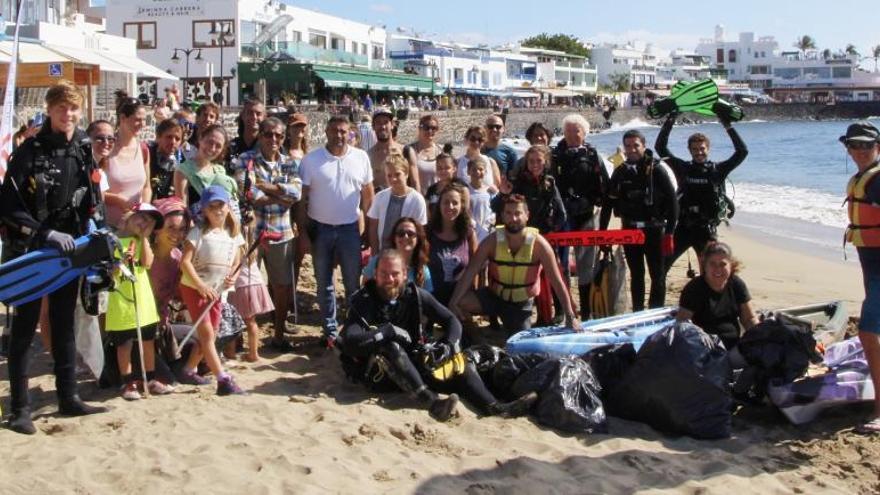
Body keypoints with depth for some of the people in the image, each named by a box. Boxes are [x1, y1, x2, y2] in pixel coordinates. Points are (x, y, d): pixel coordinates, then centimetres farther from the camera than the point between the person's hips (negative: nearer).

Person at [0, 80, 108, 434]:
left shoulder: (84, 151, 4)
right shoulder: (29, 152, -11)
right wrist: (45, 234, -22)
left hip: (68, 249, 5)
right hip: (30, 251, -5)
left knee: (65, 324, 12)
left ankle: (68, 397, 21)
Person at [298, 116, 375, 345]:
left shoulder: (361, 158, 0)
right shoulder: (311, 160, -5)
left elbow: (367, 194, 5)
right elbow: (303, 197, -3)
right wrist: (304, 231, -7)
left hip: (350, 228, 0)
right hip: (320, 229, 0)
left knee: (353, 283, 7)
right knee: (324, 283, 10)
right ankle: (330, 330, 20)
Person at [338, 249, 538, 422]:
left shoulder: (415, 295, 0)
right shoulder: (363, 301, -11)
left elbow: (451, 321, 4)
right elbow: (349, 341, -26)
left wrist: (447, 346, -16)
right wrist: (389, 331, -26)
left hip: (411, 364, 5)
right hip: (377, 371, -4)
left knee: (459, 365, -15)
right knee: (391, 348, -36)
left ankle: (493, 406, -38)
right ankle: (432, 402, -49)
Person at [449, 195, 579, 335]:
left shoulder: (538, 243, -18)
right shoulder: (492, 241, -16)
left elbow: (557, 282, -17)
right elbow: (470, 273, -19)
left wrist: (570, 316, -22)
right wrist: (453, 303, -32)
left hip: (521, 303, 0)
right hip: (494, 296, 0)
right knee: (460, 303, -24)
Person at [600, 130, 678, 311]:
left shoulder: (656, 170, -8)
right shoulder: (620, 172, 4)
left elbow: (672, 201, -9)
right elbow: (609, 202, 8)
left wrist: (669, 231, -12)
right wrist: (601, 231, 5)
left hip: (653, 230, -3)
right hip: (629, 229, 4)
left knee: (657, 274, 3)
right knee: (636, 274, 12)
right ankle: (637, 312, 20)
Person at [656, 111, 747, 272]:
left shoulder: (717, 170, 0)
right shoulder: (683, 168, 4)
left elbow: (742, 151, -7)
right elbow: (660, 147, 0)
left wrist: (728, 126, -11)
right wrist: (669, 122, -6)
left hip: (707, 230, -1)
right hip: (683, 228, 1)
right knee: (661, 266, 0)